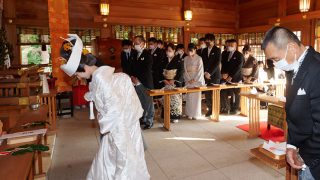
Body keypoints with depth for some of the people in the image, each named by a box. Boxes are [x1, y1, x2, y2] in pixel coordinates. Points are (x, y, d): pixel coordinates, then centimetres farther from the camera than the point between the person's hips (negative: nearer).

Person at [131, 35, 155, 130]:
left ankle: (149, 121, 12)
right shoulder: (135, 55, 14)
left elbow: (147, 70, -16)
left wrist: (139, 79, -16)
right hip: (137, 82, 7)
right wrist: (133, 77, 1)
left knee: (148, 102, 1)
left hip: (145, 83, -7)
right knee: (141, 102, 12)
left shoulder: (147, 55, -9)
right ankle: (143, 119, 25)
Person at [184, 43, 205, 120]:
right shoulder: (186, 59, 6)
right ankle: (189, 114, 8)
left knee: (196, 96, -2)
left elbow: (200, 70, -5)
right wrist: (189, 79, -7)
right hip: (188, 80, 2)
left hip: (197, 80, -2)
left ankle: (196, 114, 6)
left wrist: (194, 79, -11)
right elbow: (185, 70, 4)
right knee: (189, 97, 1)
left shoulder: (199, 58, -1)